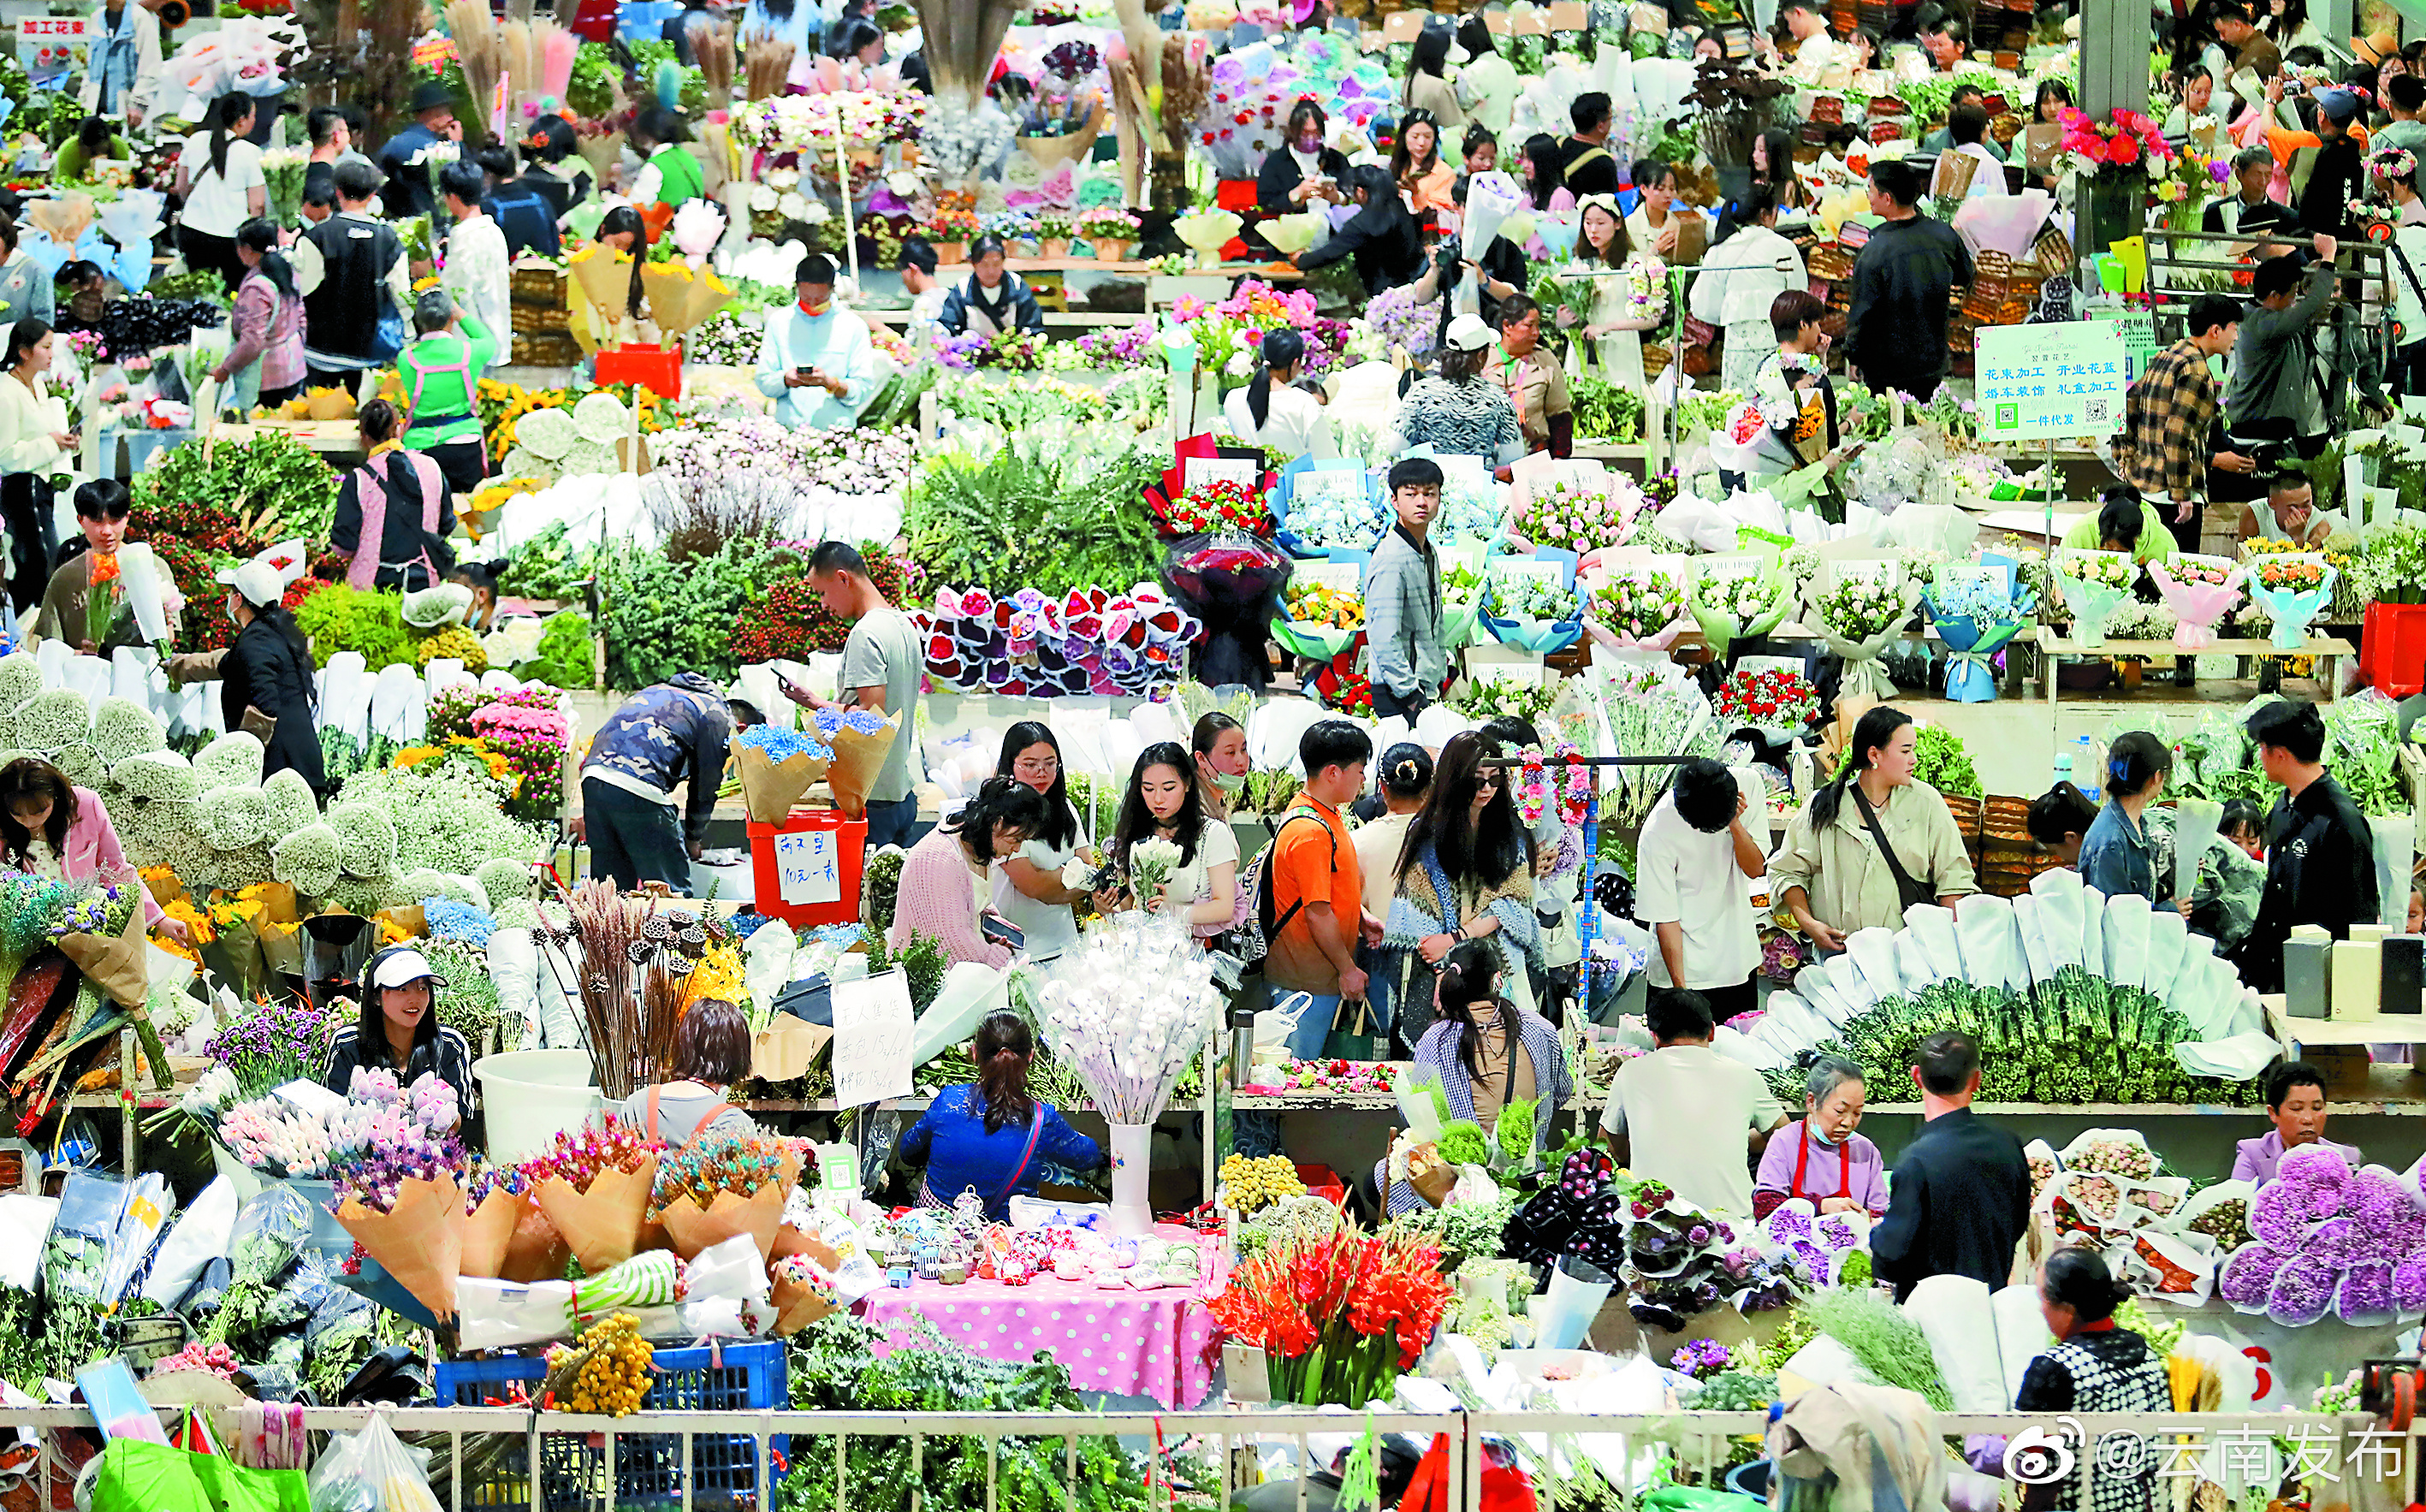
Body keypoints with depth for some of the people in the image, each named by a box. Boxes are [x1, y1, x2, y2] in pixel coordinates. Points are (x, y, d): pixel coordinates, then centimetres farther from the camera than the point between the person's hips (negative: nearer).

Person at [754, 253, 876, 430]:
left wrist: (829, 383, -14)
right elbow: (763, 382, 12)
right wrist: (786, 380, -10)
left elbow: (864, 389, 3)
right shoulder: (778, 322, 11)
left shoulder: (854, 326, 6)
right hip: (788, 430, 1)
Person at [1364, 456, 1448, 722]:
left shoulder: (1429, 554, 14)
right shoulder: (1391, 559, -15)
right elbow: (1385, 639, -20)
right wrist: (1411, 695, -18)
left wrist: (1437, 685, 17)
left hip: (1427, 689, 9)